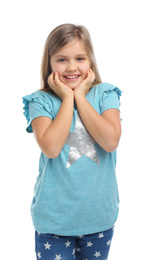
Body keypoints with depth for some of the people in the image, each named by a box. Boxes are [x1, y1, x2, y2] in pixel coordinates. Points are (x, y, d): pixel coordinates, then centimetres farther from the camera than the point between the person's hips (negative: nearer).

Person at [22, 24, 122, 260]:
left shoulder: (105, 94, -2)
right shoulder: (41, 101, -6)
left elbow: (111, 141, -18)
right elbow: (51, 147, -22)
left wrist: (80, 96, -13)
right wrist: (68, 98, -15)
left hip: (99, 215, 2)